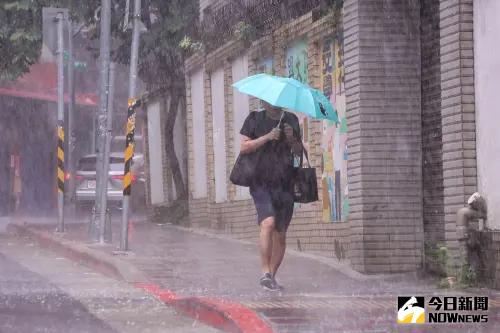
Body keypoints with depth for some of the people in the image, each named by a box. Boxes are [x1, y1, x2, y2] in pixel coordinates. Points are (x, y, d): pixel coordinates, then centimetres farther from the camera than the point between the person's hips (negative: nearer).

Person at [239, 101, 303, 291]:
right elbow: (244, 147, -2)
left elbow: (299, 152, 16)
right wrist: (267, 137, -13)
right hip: (261, 183, -4)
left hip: (284, 185, 4)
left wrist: (291, 139, -5)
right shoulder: (255, 120, 6)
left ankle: (272, 276, 13)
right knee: (268, 222, -24)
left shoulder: (291, 120, 15)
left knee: (280, 234, 4)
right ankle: (265, 273, -23)